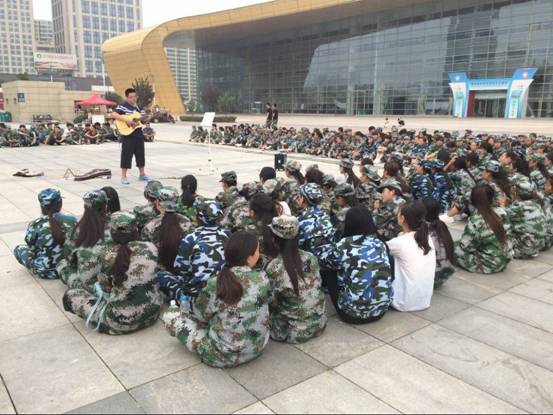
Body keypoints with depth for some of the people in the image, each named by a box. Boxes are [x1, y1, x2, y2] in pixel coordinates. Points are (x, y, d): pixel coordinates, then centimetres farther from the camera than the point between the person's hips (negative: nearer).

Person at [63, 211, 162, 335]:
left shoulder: (108, 256, -14)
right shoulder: (151, 248, -8)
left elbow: (105, 288, 0)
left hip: (121, 322, -3)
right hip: (153, 312, 4)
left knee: (69, 295, 10)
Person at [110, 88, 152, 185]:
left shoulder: (139, 107, 13)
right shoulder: (123, 106, -7)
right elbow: (113, 115, -19)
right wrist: (126, 120, -25)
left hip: (139, 135, 6)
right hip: (127, 135, -6)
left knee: (140, 154, 12)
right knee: (126, 155, -2)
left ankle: (142, 174, 24)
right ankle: (124, 177, 5)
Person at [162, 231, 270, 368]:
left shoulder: (217, 285, -23)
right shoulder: (263, 279, -14)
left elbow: (200, 315, -6)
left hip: (223, 356, -5)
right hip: (258, 348, 5)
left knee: (170, 317, 5)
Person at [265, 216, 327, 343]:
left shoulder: (274, 268, -21)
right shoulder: (311, 258, -7)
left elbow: (271, 302, -11)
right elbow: (318, 287, 6)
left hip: (294, 330, -5)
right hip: (319, 323, 5)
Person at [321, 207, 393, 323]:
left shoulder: (344, 245, -12)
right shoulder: (380, 243, 1)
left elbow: (324, 260, 7)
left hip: (353, 312, -5)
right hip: (382, 309, 5)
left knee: (328, 273, 14)